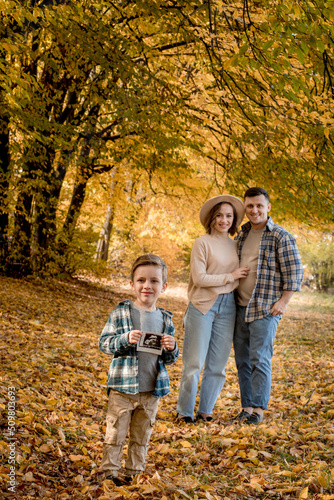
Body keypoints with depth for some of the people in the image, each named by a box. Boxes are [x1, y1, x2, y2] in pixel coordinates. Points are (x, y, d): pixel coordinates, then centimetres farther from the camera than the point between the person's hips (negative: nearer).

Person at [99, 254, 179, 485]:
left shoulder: (165, 319, 5)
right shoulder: (121, 312, -6)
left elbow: (169, 360, 12)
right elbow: (104, 343, -8)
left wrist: (171, 349, -11)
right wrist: (125, 339, -24)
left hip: (152, 390, 4)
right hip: (123, 387, -3)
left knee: (142, 436, 15)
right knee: (116, 433, 5)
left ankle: (135, 472, 30)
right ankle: (110, 471, 20)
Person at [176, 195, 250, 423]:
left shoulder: (235, 245, 13)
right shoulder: (203, 243, -4)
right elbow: (199, 278, -12)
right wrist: (231, 277, -9)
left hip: (227, 307, 5)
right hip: (203, 306, -5)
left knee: (218, 363, 7)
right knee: (194, 361, -1)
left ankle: (206, 410, 20)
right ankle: (184, 410, 12)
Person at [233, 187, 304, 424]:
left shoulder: (281, 237, -6)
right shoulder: (241, 236, 14)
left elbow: (294, 272, -8)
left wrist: (283, 301, -13)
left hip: (265, 309, -6)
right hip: (240, 307, 6)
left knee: (260, 360, -6)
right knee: (242, 360, 9)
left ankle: (258, 409, 4)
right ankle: (247, 407, 18)